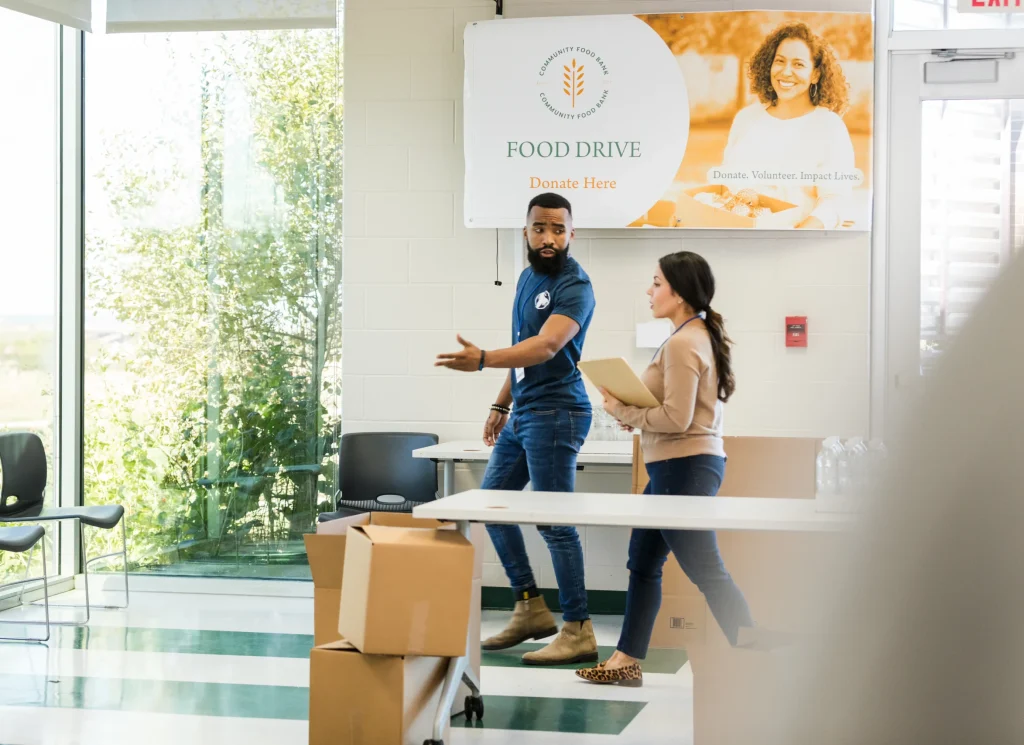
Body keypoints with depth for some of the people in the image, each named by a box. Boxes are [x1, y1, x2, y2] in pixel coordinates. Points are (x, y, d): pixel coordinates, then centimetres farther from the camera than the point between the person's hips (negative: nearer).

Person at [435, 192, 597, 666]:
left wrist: (483, 359, -44)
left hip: (554, 414, -10)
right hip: (523, 414, 10)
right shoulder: (529, 276, 12)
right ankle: (531, 609, 22)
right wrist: (501, 404, 19)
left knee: (555, 522, -8)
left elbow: (545, 346, -31)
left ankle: (578, 632, 0)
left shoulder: (574, 287, -16)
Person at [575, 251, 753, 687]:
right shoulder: (702, 336, 14)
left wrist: (623, 411, -11)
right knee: (642, 563, 17)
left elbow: (676, 418, -23)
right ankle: (627, 660, 24)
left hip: (682, 468, -11)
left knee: (707, 573, -7)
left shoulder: (683, 343, -17)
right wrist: (635, 414, 7)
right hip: (687, 465, 11)